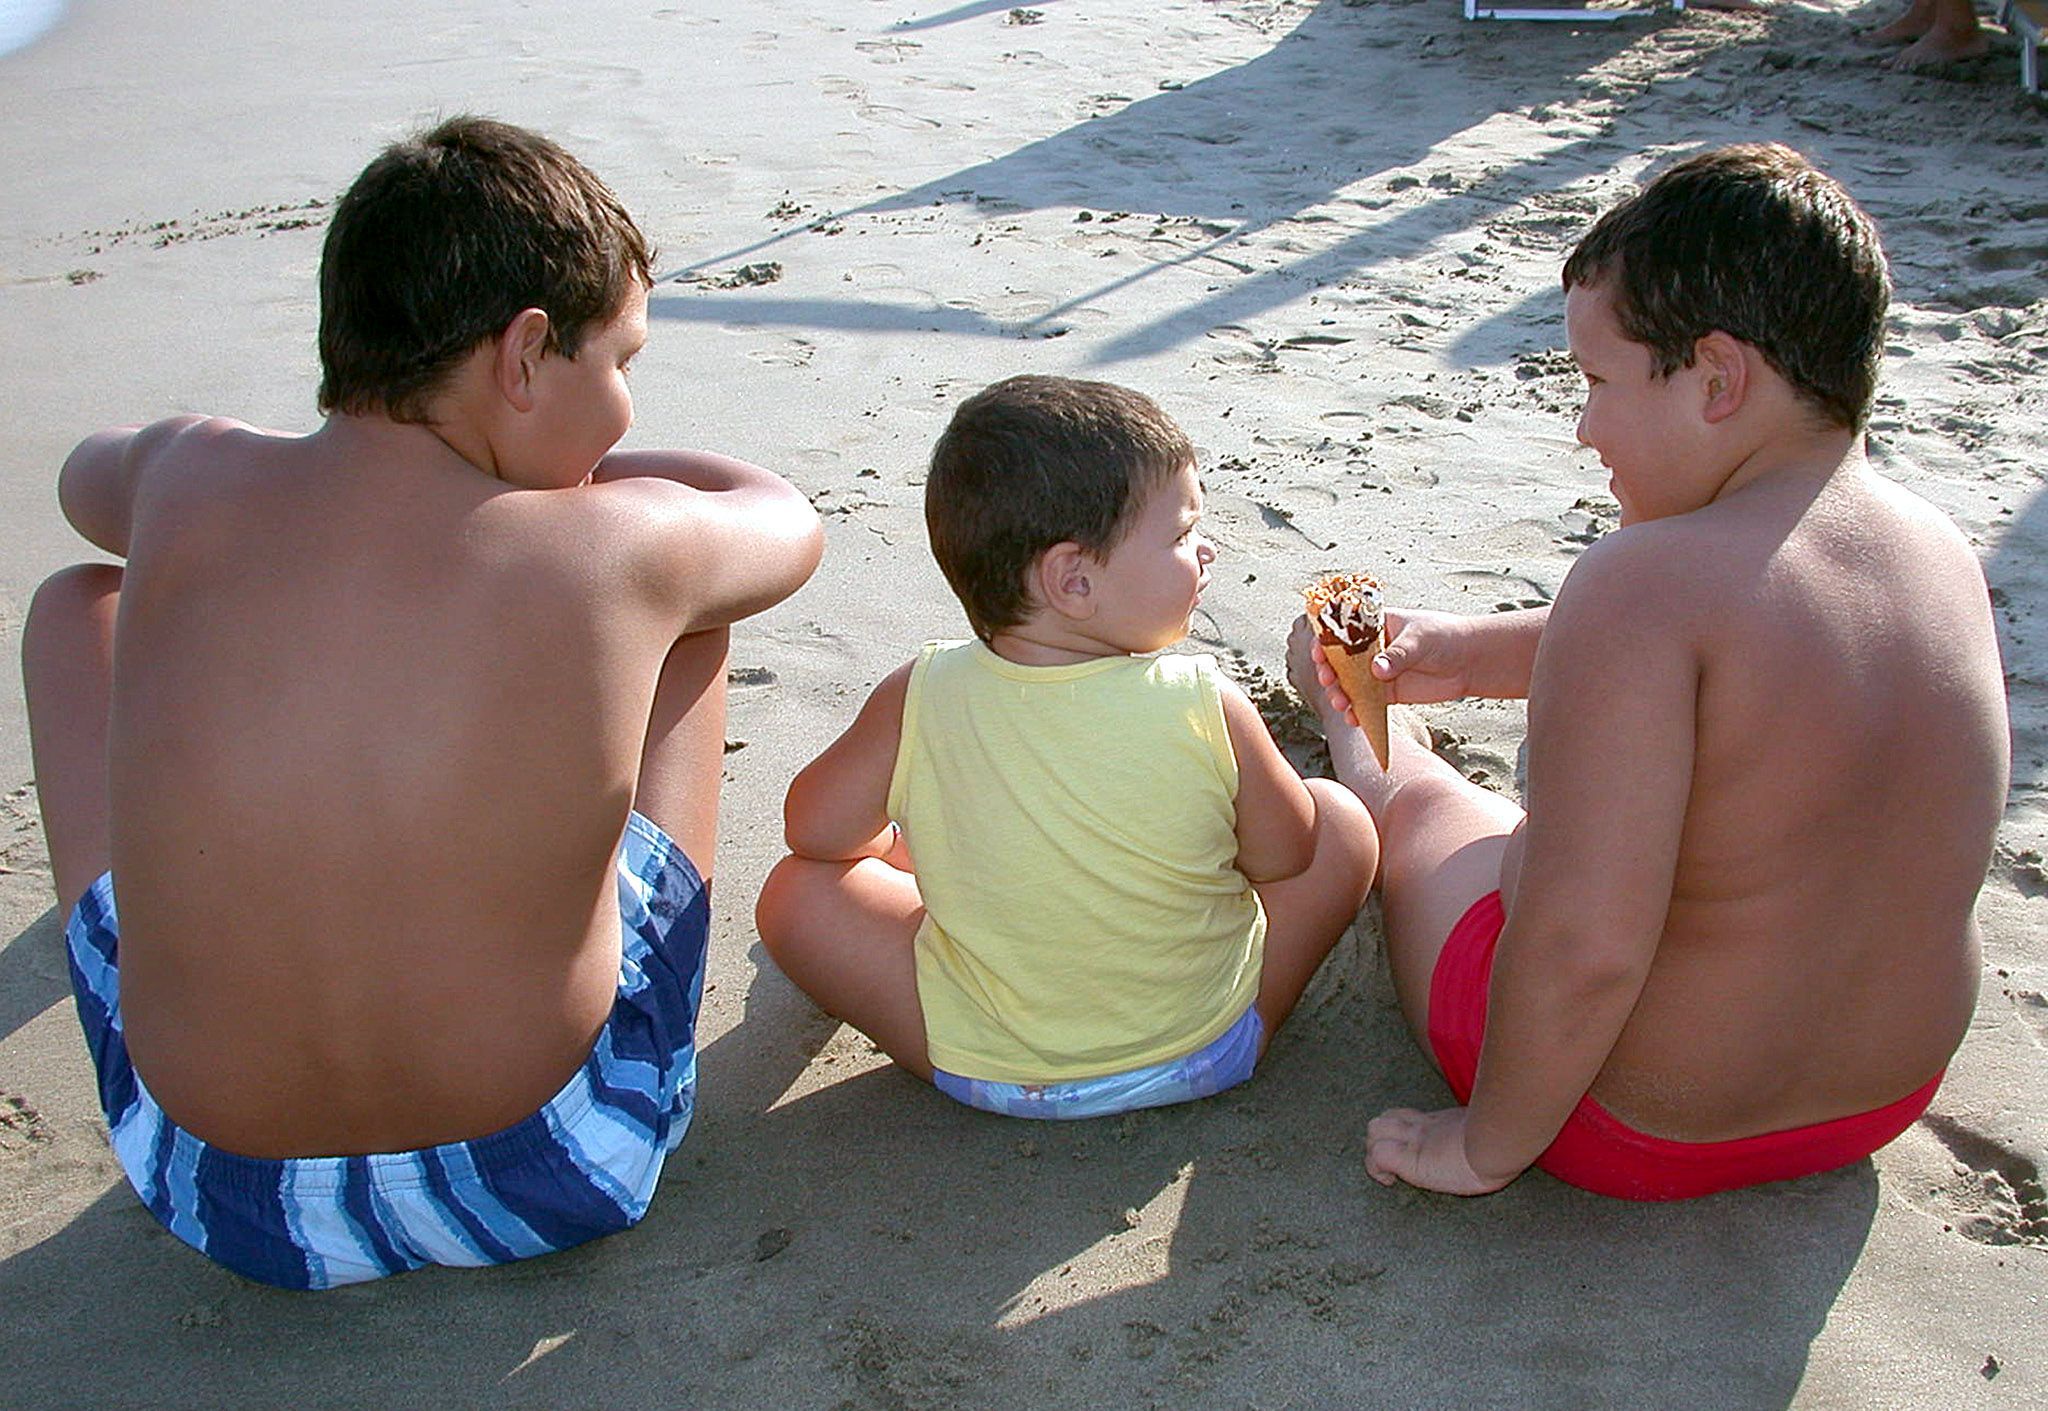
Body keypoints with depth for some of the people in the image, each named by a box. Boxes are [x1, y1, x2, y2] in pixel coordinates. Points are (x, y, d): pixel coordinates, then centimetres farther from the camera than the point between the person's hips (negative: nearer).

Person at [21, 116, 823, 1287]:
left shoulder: (191, 479, -11)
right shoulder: (618, 554, -18)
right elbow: (788, 522, 7)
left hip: (223, 1192, 2)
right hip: (560, 1173, -1)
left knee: (77, 606, 19)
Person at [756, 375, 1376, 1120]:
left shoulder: (918, 702, -19)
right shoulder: (1208, 709, -23)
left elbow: (817, 831, -2)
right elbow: (1286, 856, -6)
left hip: (984, 1075, 1)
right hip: (1204, 1056, 0)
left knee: (796, 891, 14)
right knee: (1341, 821, 14)